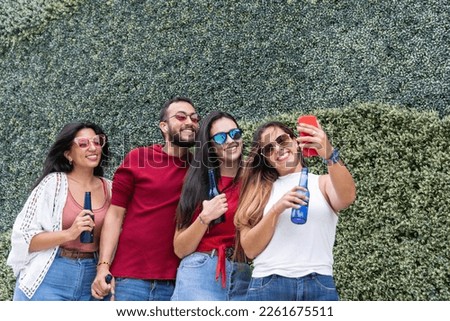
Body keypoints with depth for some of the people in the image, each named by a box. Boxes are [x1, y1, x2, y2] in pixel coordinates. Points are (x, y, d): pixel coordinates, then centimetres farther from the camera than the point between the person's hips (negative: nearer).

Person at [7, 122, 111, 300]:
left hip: (91, 282, 4)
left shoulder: (109, 189, 7)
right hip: (49, 282, -4)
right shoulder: (53, 183, -5)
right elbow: (25, 238, -8)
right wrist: (69, 233, -20)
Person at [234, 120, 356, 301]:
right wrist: (276, 210, -10)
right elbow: (250, 249, 3)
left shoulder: (322, 183, 10)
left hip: (319, 286, -1)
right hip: (267, 286, 1)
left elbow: (347, 198, -14)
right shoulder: (261, 190, 12)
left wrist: (328, 154, -28)